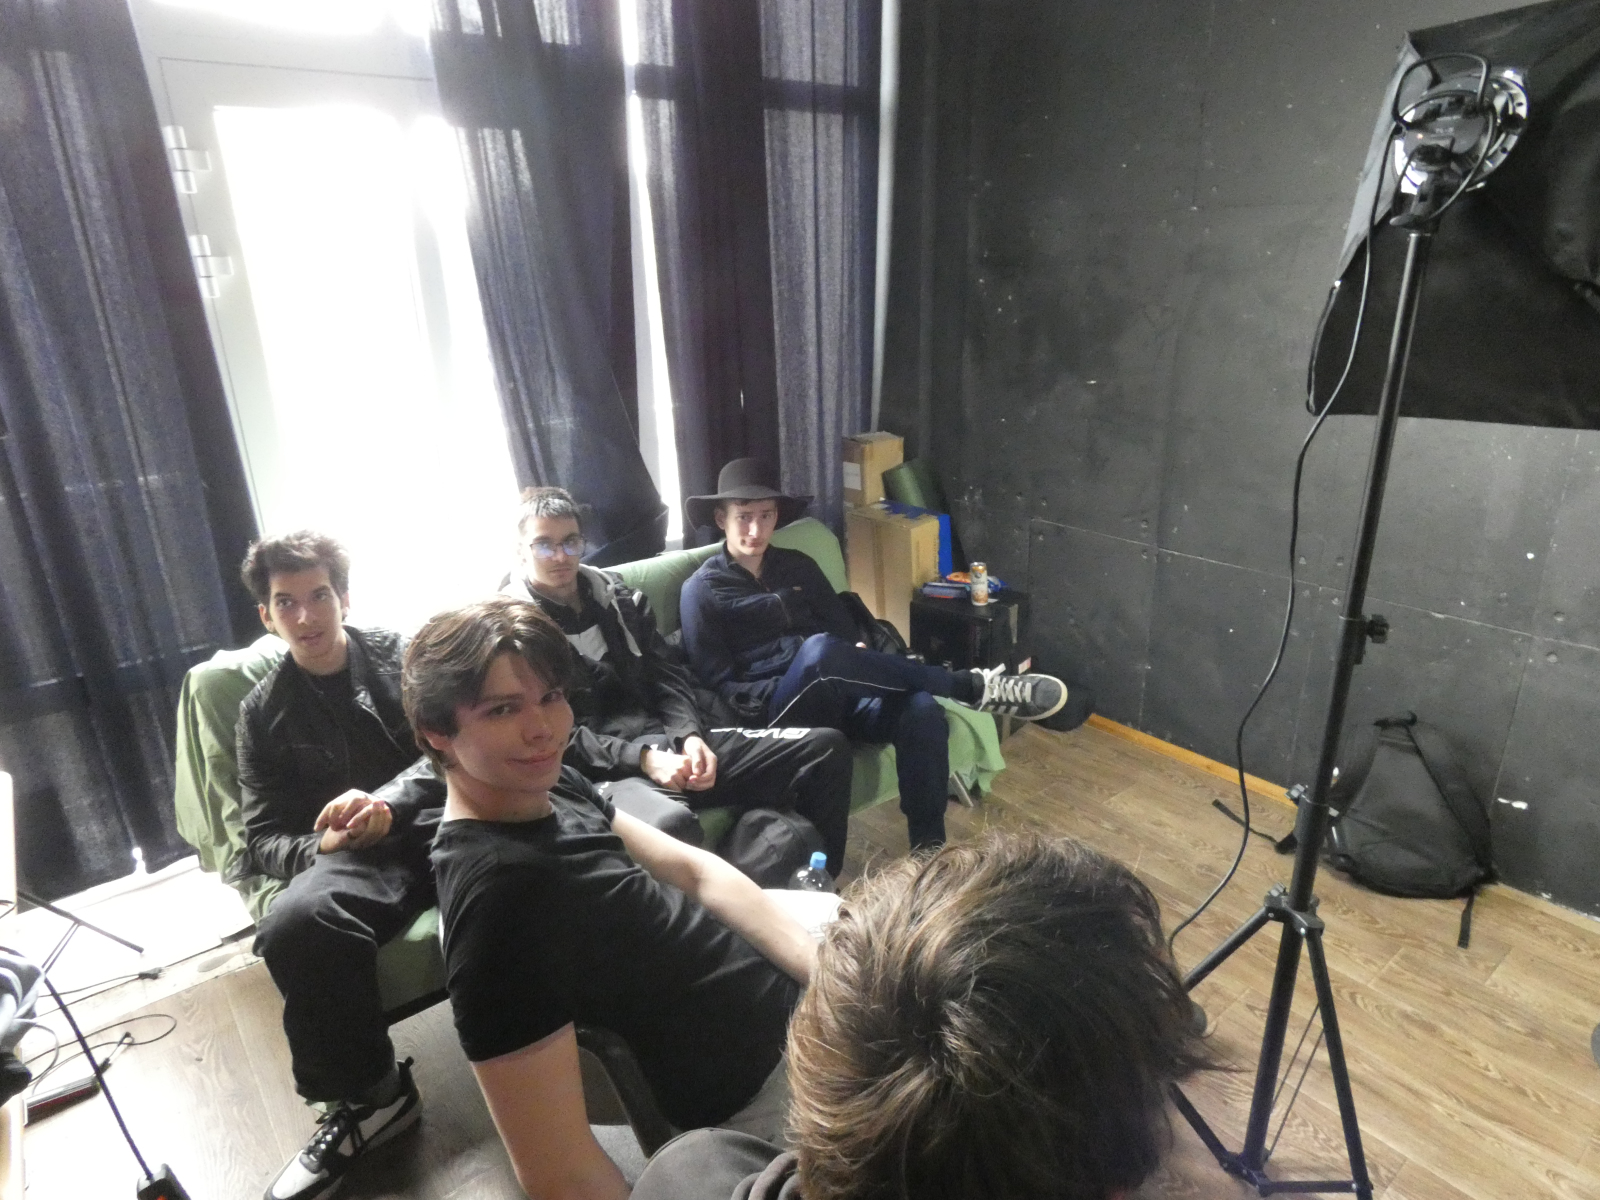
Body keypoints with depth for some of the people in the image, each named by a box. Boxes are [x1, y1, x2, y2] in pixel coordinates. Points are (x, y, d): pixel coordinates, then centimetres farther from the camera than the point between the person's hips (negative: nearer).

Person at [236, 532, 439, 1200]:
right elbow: (263, 839, 13)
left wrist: (386, 804, -17)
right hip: (349, 854, 2)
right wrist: (321, 846, -11)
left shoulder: (403, 655, 11)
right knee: (292, 926, -33)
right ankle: (366, 1096, -9)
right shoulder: (263, 714, 17)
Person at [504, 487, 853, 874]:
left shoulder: (619, 597, 16)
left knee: (826, 745, -2)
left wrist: (691, 736, -9)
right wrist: (642, 758, -20)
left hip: (672, 742, 6)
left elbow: (668, 677, 11)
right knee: (669, 823, -43)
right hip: (607, 769, -6)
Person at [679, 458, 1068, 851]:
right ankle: (974, 687, -23)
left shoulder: (798, 565, 18)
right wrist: (781, 695, -15)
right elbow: (717, 683, -1)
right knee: (819, 650, -37)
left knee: (921, 709, -28)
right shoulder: (702, 590, 4)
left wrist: (859, 667, -6)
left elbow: (845, 631, 17)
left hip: (837, 694, 4)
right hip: (775, 708, -4)